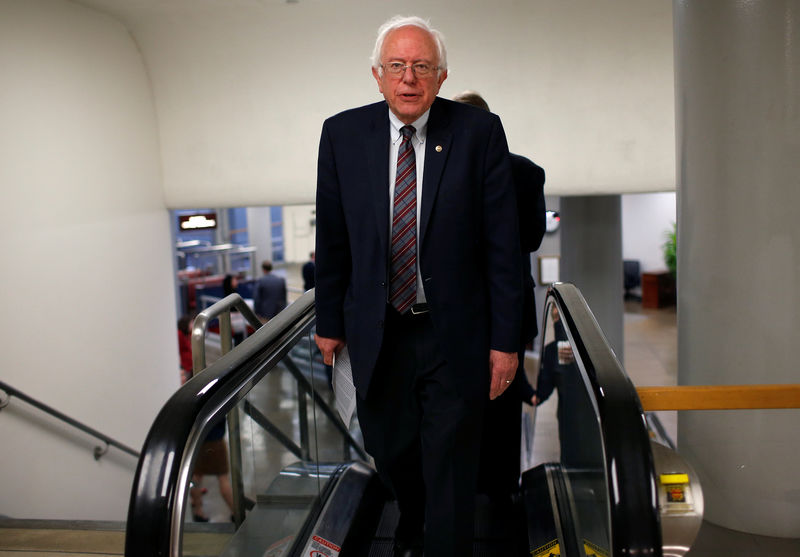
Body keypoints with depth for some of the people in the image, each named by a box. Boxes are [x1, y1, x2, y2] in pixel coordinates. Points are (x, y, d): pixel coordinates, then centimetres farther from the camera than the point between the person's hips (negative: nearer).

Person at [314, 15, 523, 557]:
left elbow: (503, 243, -7)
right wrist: (329, 321, 8)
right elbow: (332, 238, 6)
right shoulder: (342, 134, -1)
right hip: (376, 332, 3)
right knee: (390, 452, 21)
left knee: (450, 474, 8)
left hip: (455, 335, -2)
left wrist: (505, 339, -8)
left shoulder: (480, 132, -8)